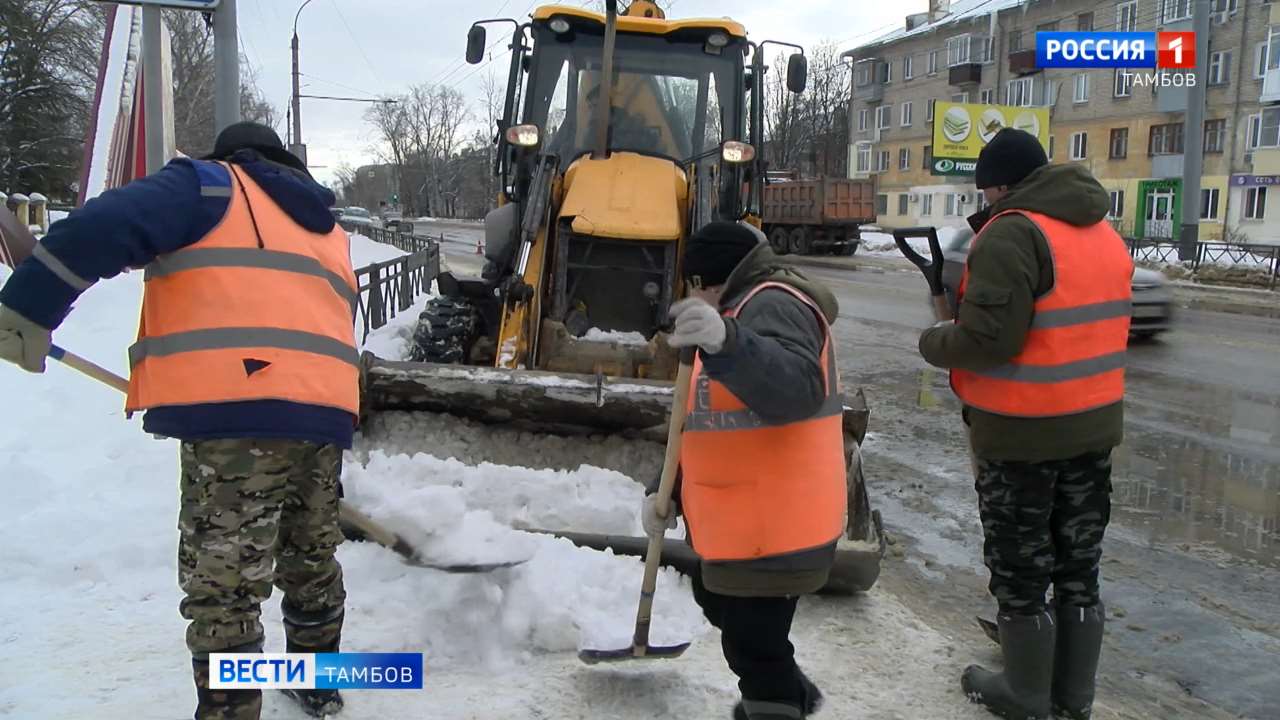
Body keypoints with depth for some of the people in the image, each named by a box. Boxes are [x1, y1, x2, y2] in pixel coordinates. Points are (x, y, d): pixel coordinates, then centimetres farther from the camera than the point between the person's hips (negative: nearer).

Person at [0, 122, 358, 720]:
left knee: (223, 587, 1)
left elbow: (105, 227, -7)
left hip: (235, 415, -7)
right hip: (325, 415, 7)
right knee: (311, 558, 24)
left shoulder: (210, 186, 10)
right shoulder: (328, 233, 29)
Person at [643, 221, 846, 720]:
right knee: (720, 605, 29)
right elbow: (706, 426, 20)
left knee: (753, 643, -4)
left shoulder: (772, 305, -16)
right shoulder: (741, 310, 19)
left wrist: (727, 342, -52)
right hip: (739, 524, 12)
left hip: (773, 527, -12)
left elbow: (798, 389, -38)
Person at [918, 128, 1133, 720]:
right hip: (1094, 424, 8)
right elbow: (1085, 325, 14)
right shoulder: (1104, 234, 10)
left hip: (1022, 433, -8)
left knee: (1020, 568, 8)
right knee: (1079, 564, 17)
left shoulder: (1011, 234, -19)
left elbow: (988, 337, -25)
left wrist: (933, 343, -7)